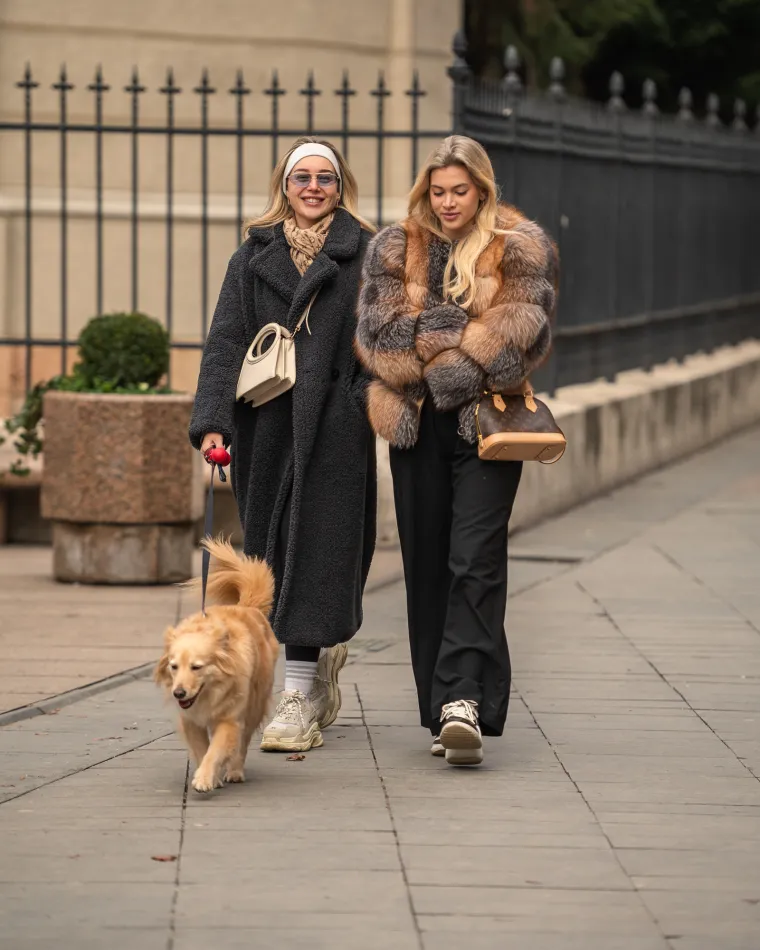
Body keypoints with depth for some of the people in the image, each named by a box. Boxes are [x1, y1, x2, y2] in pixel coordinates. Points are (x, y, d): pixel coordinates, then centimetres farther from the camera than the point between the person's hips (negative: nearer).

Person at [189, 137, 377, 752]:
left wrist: (369, 402, -10)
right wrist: (213, 420, -7)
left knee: (315, 547, -8)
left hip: (334, 425, -3)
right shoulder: (254, 258, 12)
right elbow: (226, 343, 5)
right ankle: (323, 656, 31)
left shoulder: (365, 254, 6)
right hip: (266, 425, 3)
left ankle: (301, 699, -8)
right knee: (273, 548, 7)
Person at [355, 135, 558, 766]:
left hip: (486, 427, -3)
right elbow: (379, 333, -2)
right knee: (427, 565, 4)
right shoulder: (396, 251, 10)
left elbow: (521, 336, -7)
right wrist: (466, 345, -11)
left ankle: (463, 698, -21)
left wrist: (426, 341, -10)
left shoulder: (520, 250, 2)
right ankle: (449, 712, 10)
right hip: (418, 428, 3)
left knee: (476, 562, -13)